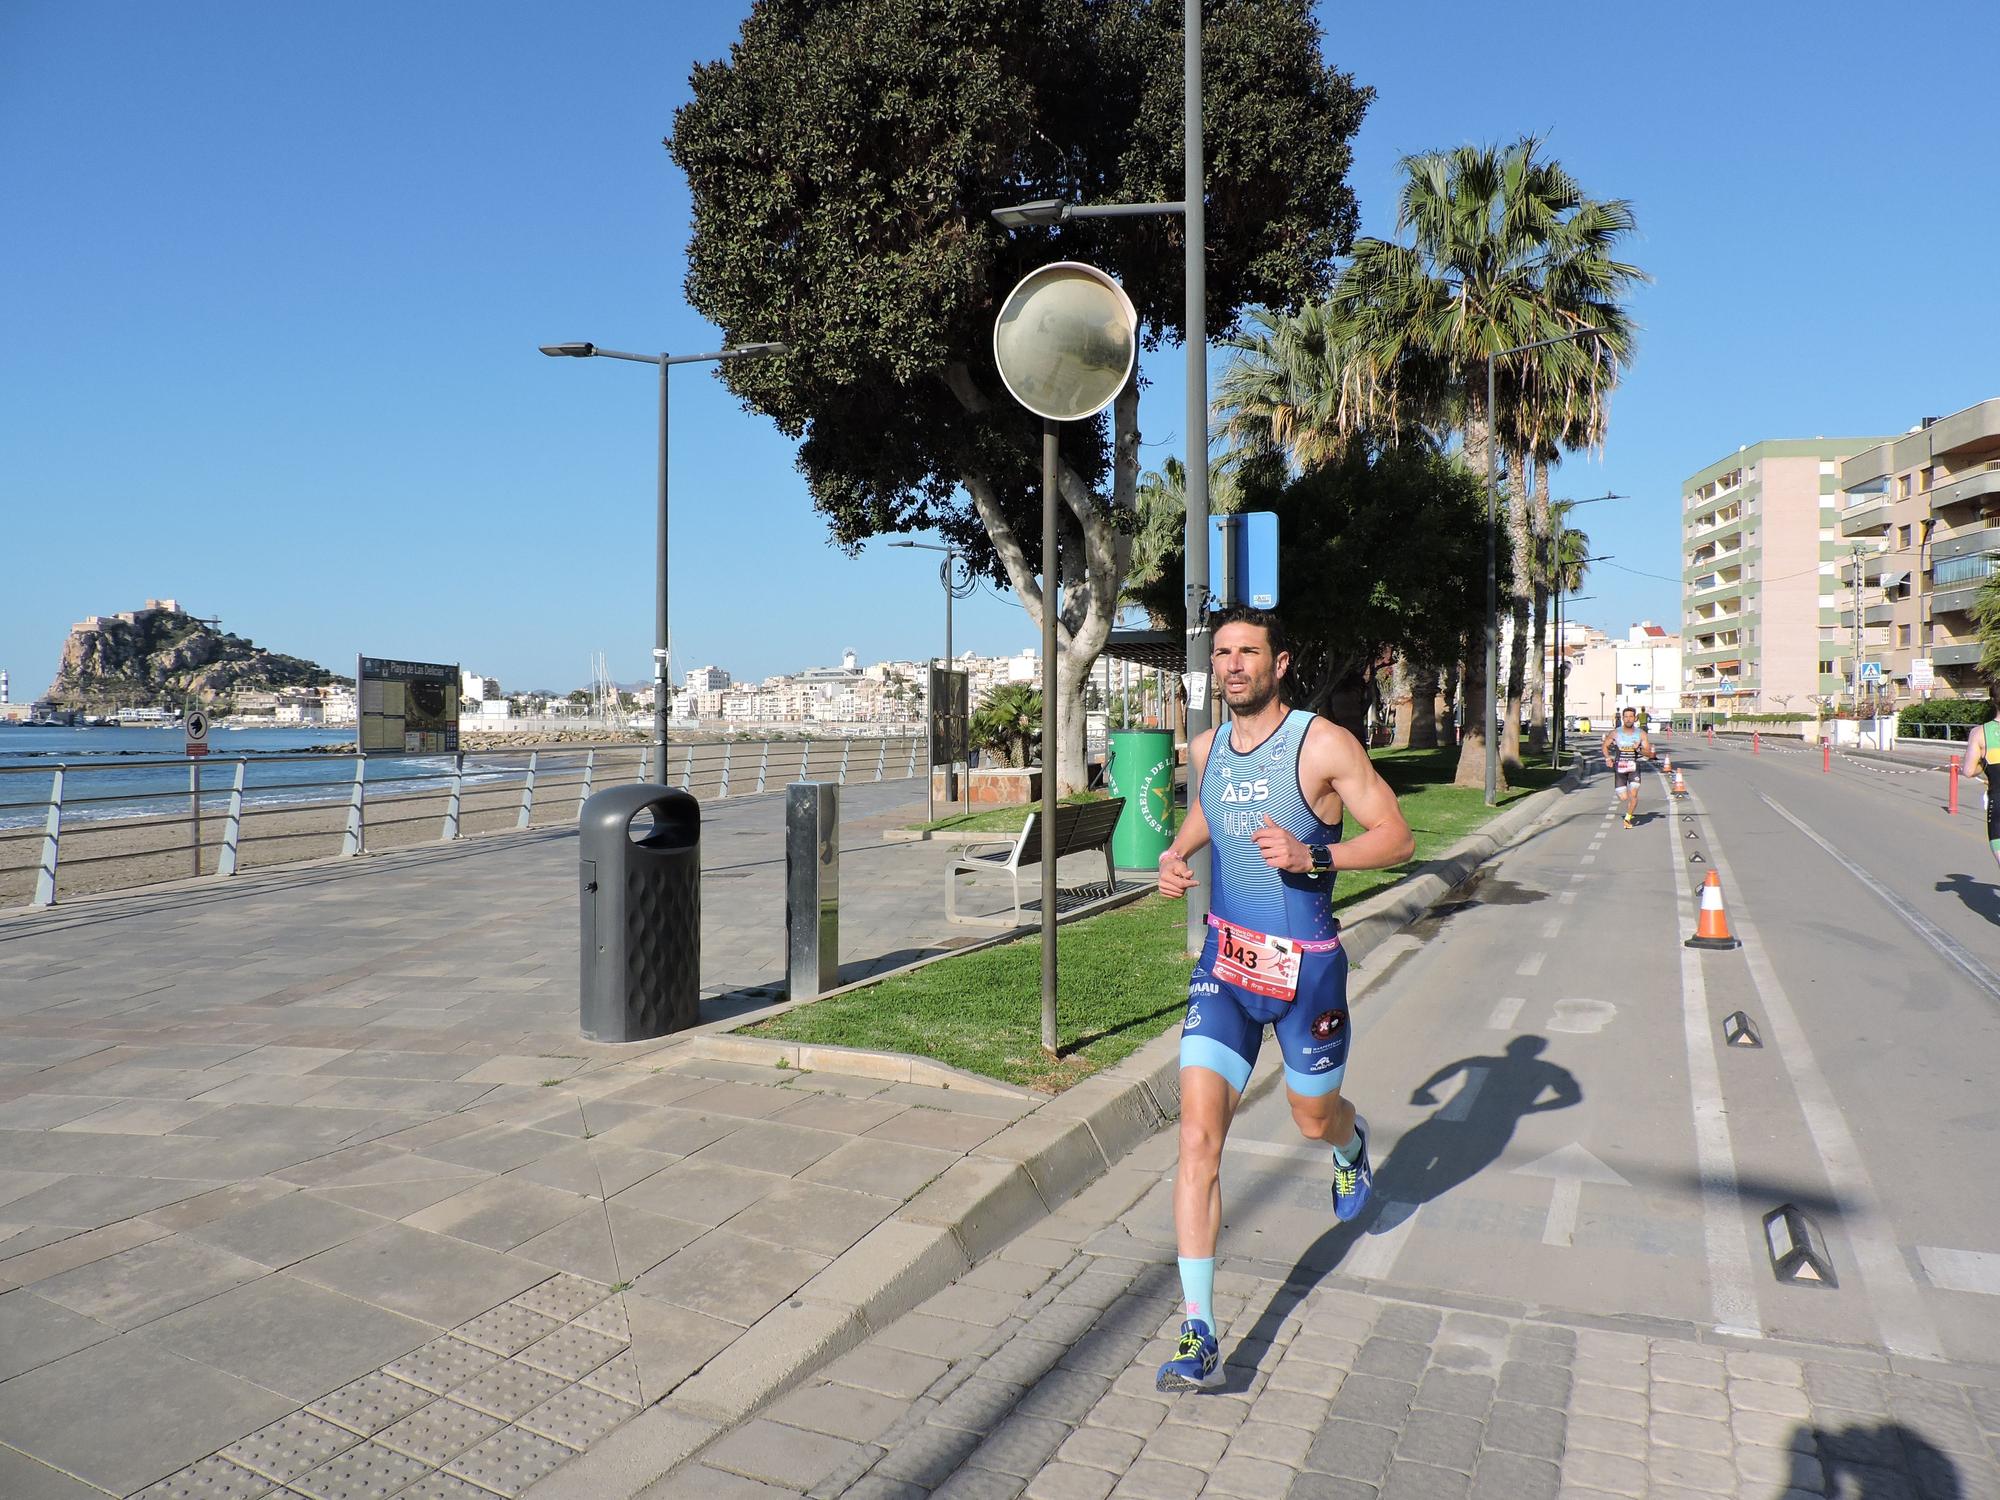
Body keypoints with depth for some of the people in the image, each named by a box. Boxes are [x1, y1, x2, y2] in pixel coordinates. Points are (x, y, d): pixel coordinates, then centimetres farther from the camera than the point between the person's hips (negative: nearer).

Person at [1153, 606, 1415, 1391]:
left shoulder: (1323, 744, -13)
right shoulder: (1206, 750, 4)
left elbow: (1397, 836, -10)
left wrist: (1313, 857, -26)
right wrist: (1175, 855, 3)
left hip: (1307, 968, -3)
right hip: (1225, 962, 3)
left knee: (1315, 1120, 18)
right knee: (1198, 1134, -9)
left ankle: (1351, 1145, 59)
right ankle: (1198, 1331, -3)